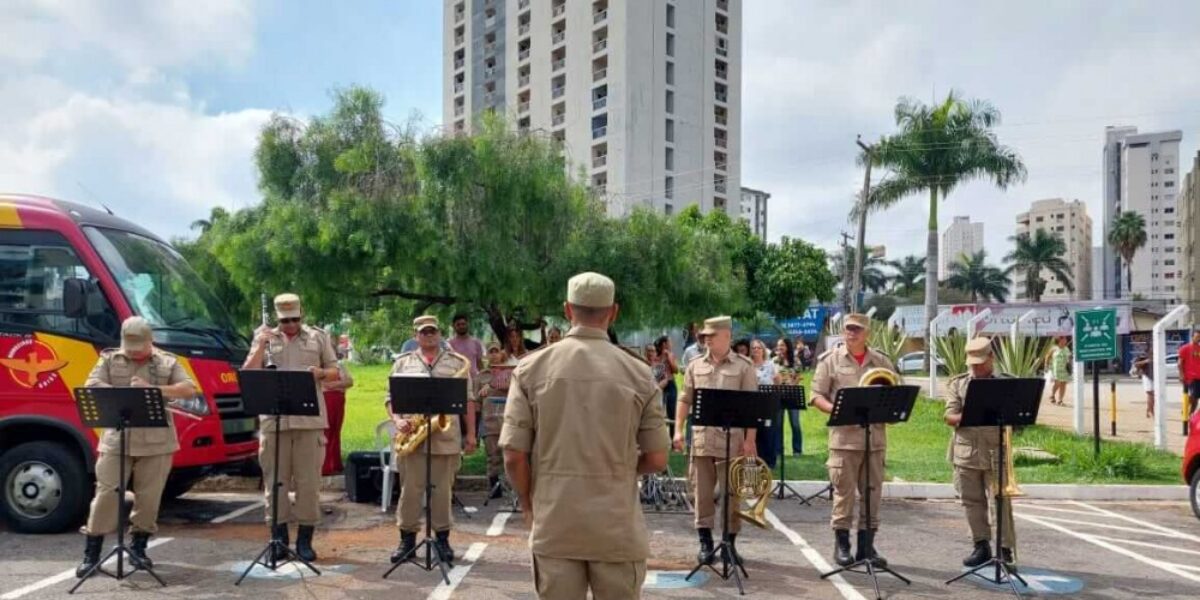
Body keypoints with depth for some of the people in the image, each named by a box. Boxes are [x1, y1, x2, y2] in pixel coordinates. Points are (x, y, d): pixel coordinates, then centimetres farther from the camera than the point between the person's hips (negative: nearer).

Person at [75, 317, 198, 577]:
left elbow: (190, 390, -5)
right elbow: (90, 387, -4)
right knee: (106, 494, 0)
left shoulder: (168, 362, 6)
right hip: (116, 440, 0)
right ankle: (91, 553, 9)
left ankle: (138, 547, 21)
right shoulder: (109, 359, 8)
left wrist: (154, 389, -18)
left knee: (149, 497, 4)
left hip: (156, 443, 0)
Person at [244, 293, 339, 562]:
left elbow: (335, 371, 13)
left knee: (308, 480, -1)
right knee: (275, 479, 2)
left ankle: (305, 539, 6)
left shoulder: (318, 337, 11)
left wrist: (320, 373, -8)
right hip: (273, 419, 1)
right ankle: (278, 538, 11)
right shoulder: (265, 338, 11)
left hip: (310, 419, 0)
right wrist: (261, 344, -6)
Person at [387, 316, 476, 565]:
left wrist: (471, 433, 2)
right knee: (410, 489, 5)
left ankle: (442, 538, 17)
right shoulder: (402, 363, 11)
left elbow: (467, 400, 7)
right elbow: (390, 398, 9)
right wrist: (397, 420, -9)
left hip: (446, 436, 0)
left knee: (443, 489, 6)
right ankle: (407, 538, 15)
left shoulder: (457, 362, 9)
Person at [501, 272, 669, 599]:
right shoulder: (639, 374, -5)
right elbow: (657, 459, -2)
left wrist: (530, 506, 11)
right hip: (618, 528, 0)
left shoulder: (531, 368, -5)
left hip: (554, 525, 1)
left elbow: (514, 456, -6)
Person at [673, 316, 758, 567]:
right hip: (701, 439, 3)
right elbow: (685, 399, 11)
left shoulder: (743, 366, 0)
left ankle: (730, 544, 15)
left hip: (731, 440, -3)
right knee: (702, 494, 5)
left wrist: (750, 439, -8)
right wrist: (678, 430, 2)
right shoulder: (695, 365, 10)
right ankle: (705, 544, 15)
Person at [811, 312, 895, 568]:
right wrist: (835, 410, -17)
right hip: (844, 436, -3)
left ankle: (867, 544, 16)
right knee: (844, 491, 0)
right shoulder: (830, 360, 2)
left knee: (872, 492, 7)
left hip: (875, 436, 3)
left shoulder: (881, 362, 11)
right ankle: (841, 544, 11)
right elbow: (817, 396, 0)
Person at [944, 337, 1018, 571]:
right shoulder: (957, 383, 9)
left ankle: (1006, 550, 3)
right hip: (966, 453, 2)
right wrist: (964, 417, -21)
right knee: (972, 501, 8)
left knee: (1001, 501, -4)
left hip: (996, 453, -2)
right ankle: (981, 546, 20)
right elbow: (949, 416, 0)